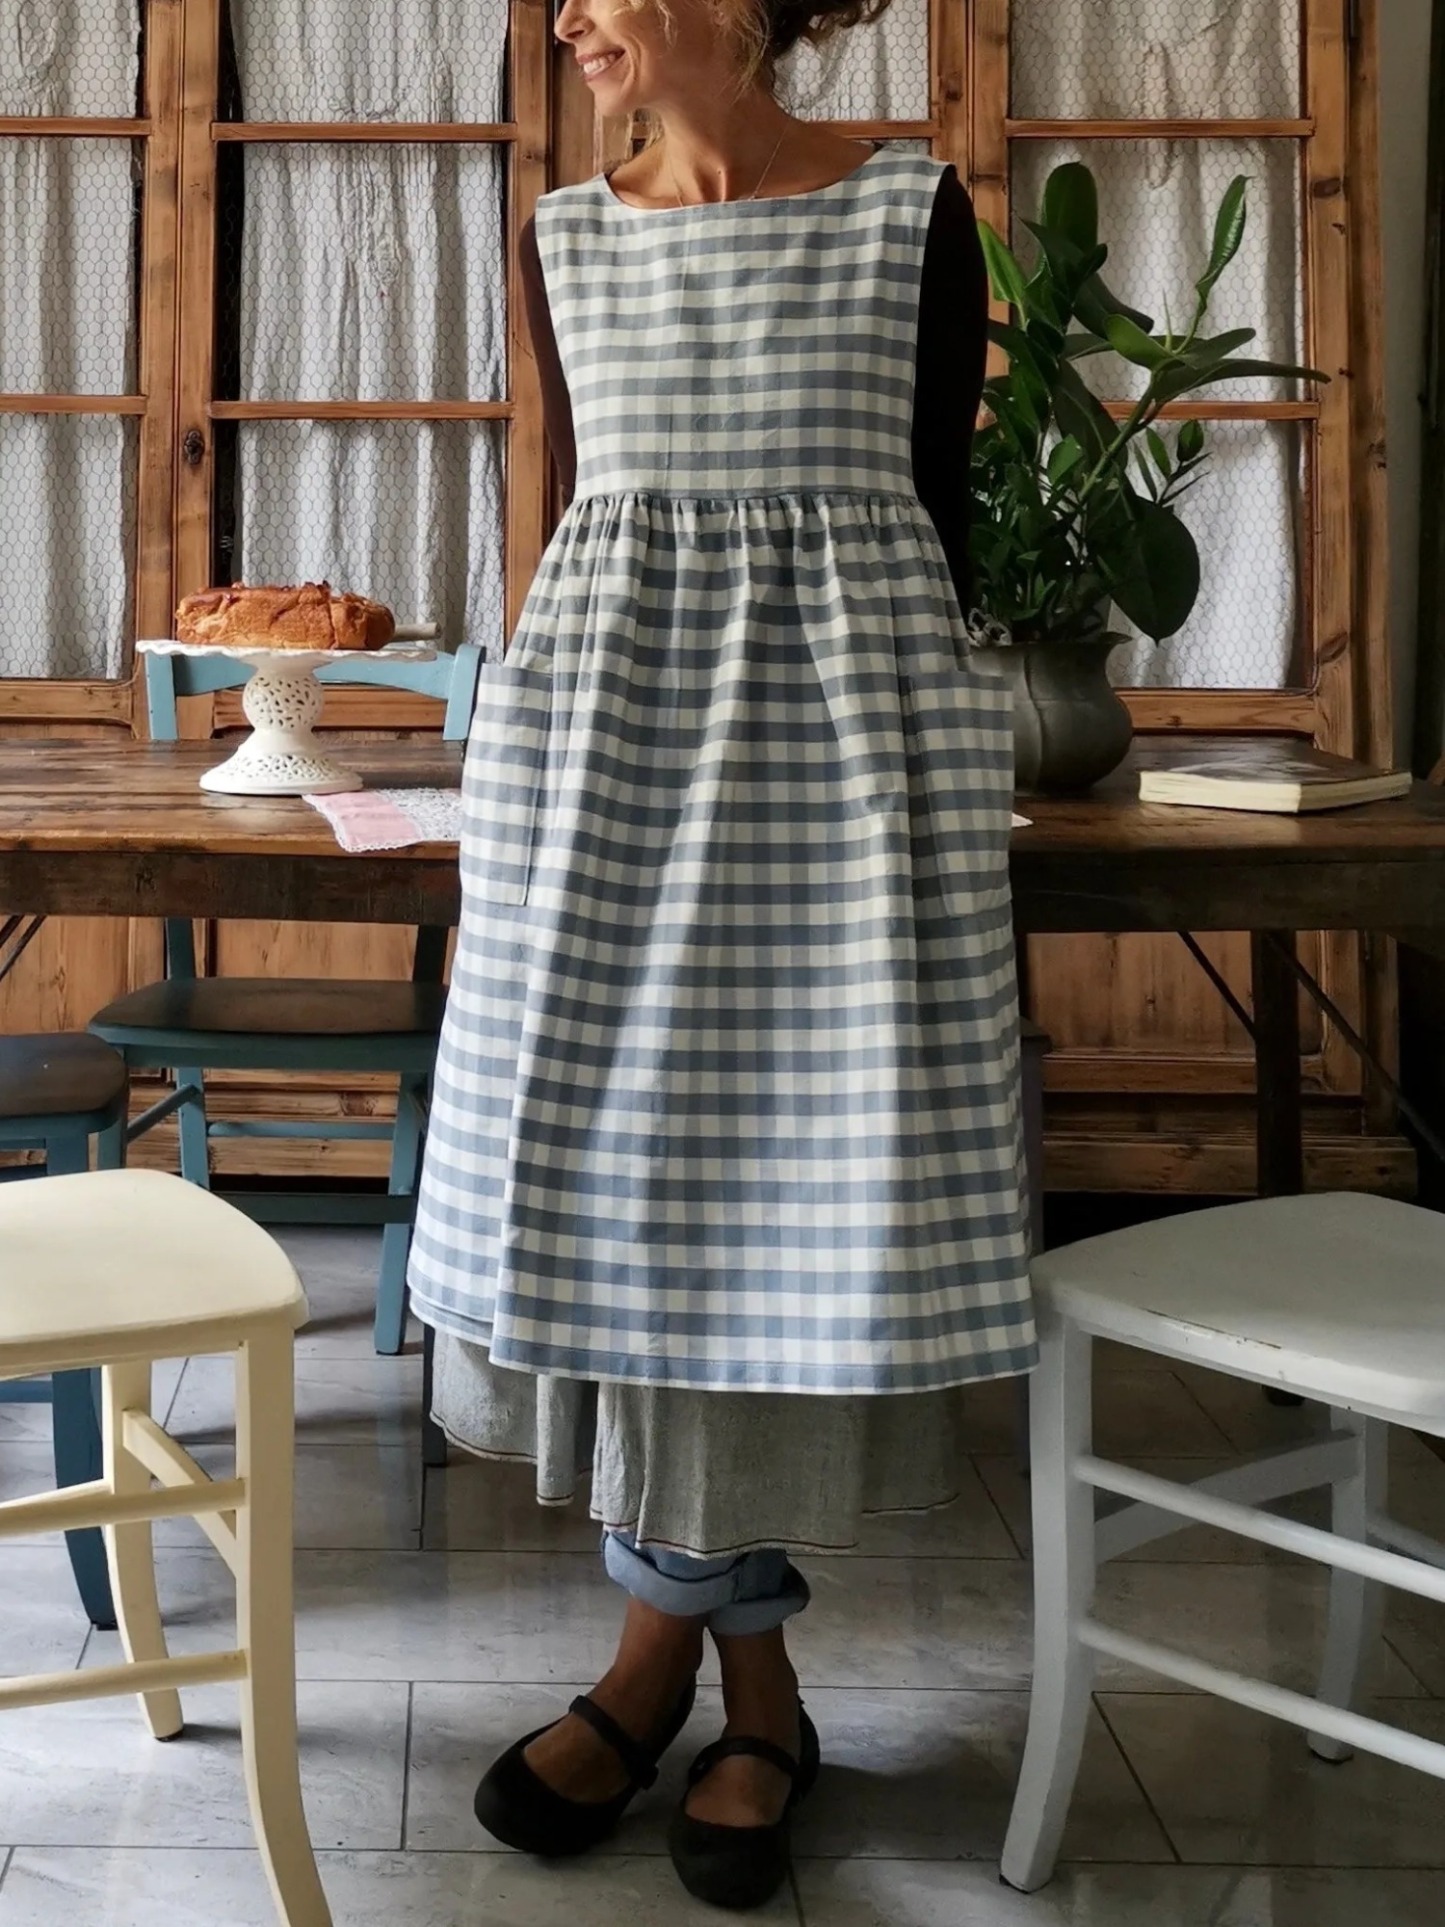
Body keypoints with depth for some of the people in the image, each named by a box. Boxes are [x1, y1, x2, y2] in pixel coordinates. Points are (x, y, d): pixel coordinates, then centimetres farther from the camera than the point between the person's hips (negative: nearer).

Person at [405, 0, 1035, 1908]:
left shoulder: (910, 210, 1)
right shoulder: (569, 237, 11)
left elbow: (939, 500, 4)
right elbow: (582, 508, 16)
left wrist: (927, 762, 3)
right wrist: (547, 716, 15)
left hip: (846, 708, -3)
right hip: (605, 713, 3)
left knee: (802, 1168, -3)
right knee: (617, 1158, 0)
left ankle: (679, 1637, 14)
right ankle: (743, 1670, 15)